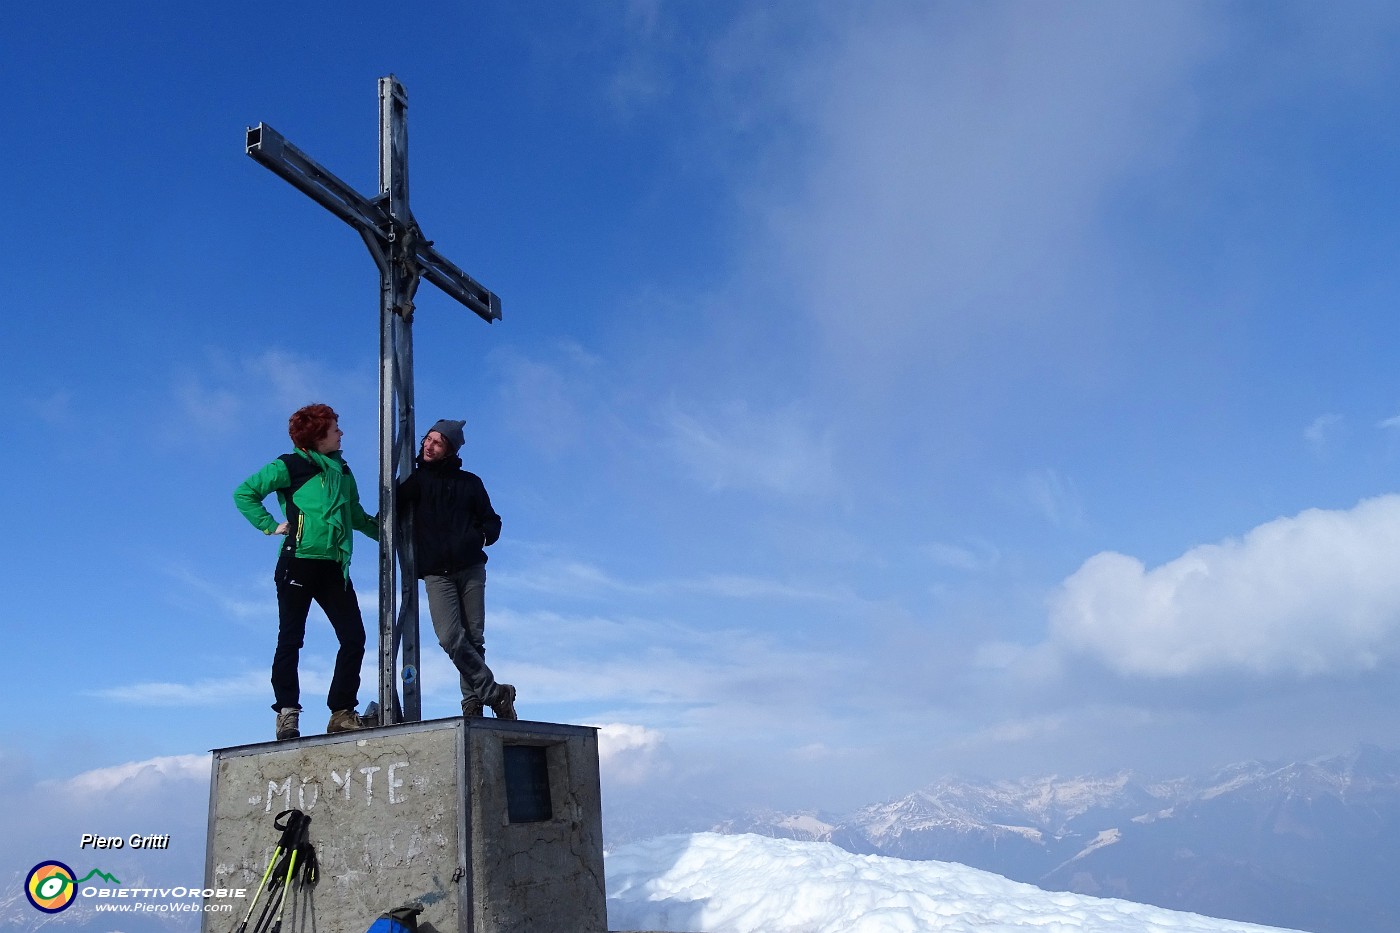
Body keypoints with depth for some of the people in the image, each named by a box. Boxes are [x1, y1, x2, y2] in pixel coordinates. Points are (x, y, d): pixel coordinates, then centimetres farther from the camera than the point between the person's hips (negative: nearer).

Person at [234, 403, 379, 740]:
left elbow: (357, 517, 27)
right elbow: (244, 493, 1)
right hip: (299, 561, -5)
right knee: (290, 639, -2)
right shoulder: (291, 466, 0)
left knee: (354, 638, -2)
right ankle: (287, 713, 3)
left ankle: (342, 712, 5)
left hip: (334, 566, 6)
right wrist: (269, 525, -6)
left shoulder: (342, 471, 18)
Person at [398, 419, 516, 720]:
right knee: (450, 638, -17)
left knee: (474, 638, -1)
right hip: (436, 573, -1)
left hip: (471, 569, 1)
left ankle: (473, 701, 10)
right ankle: (494, 692, -10)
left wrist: (484, 535, 0)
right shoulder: (415, 479, 13)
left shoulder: (470, 482, 15)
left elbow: (492, 520, 18)